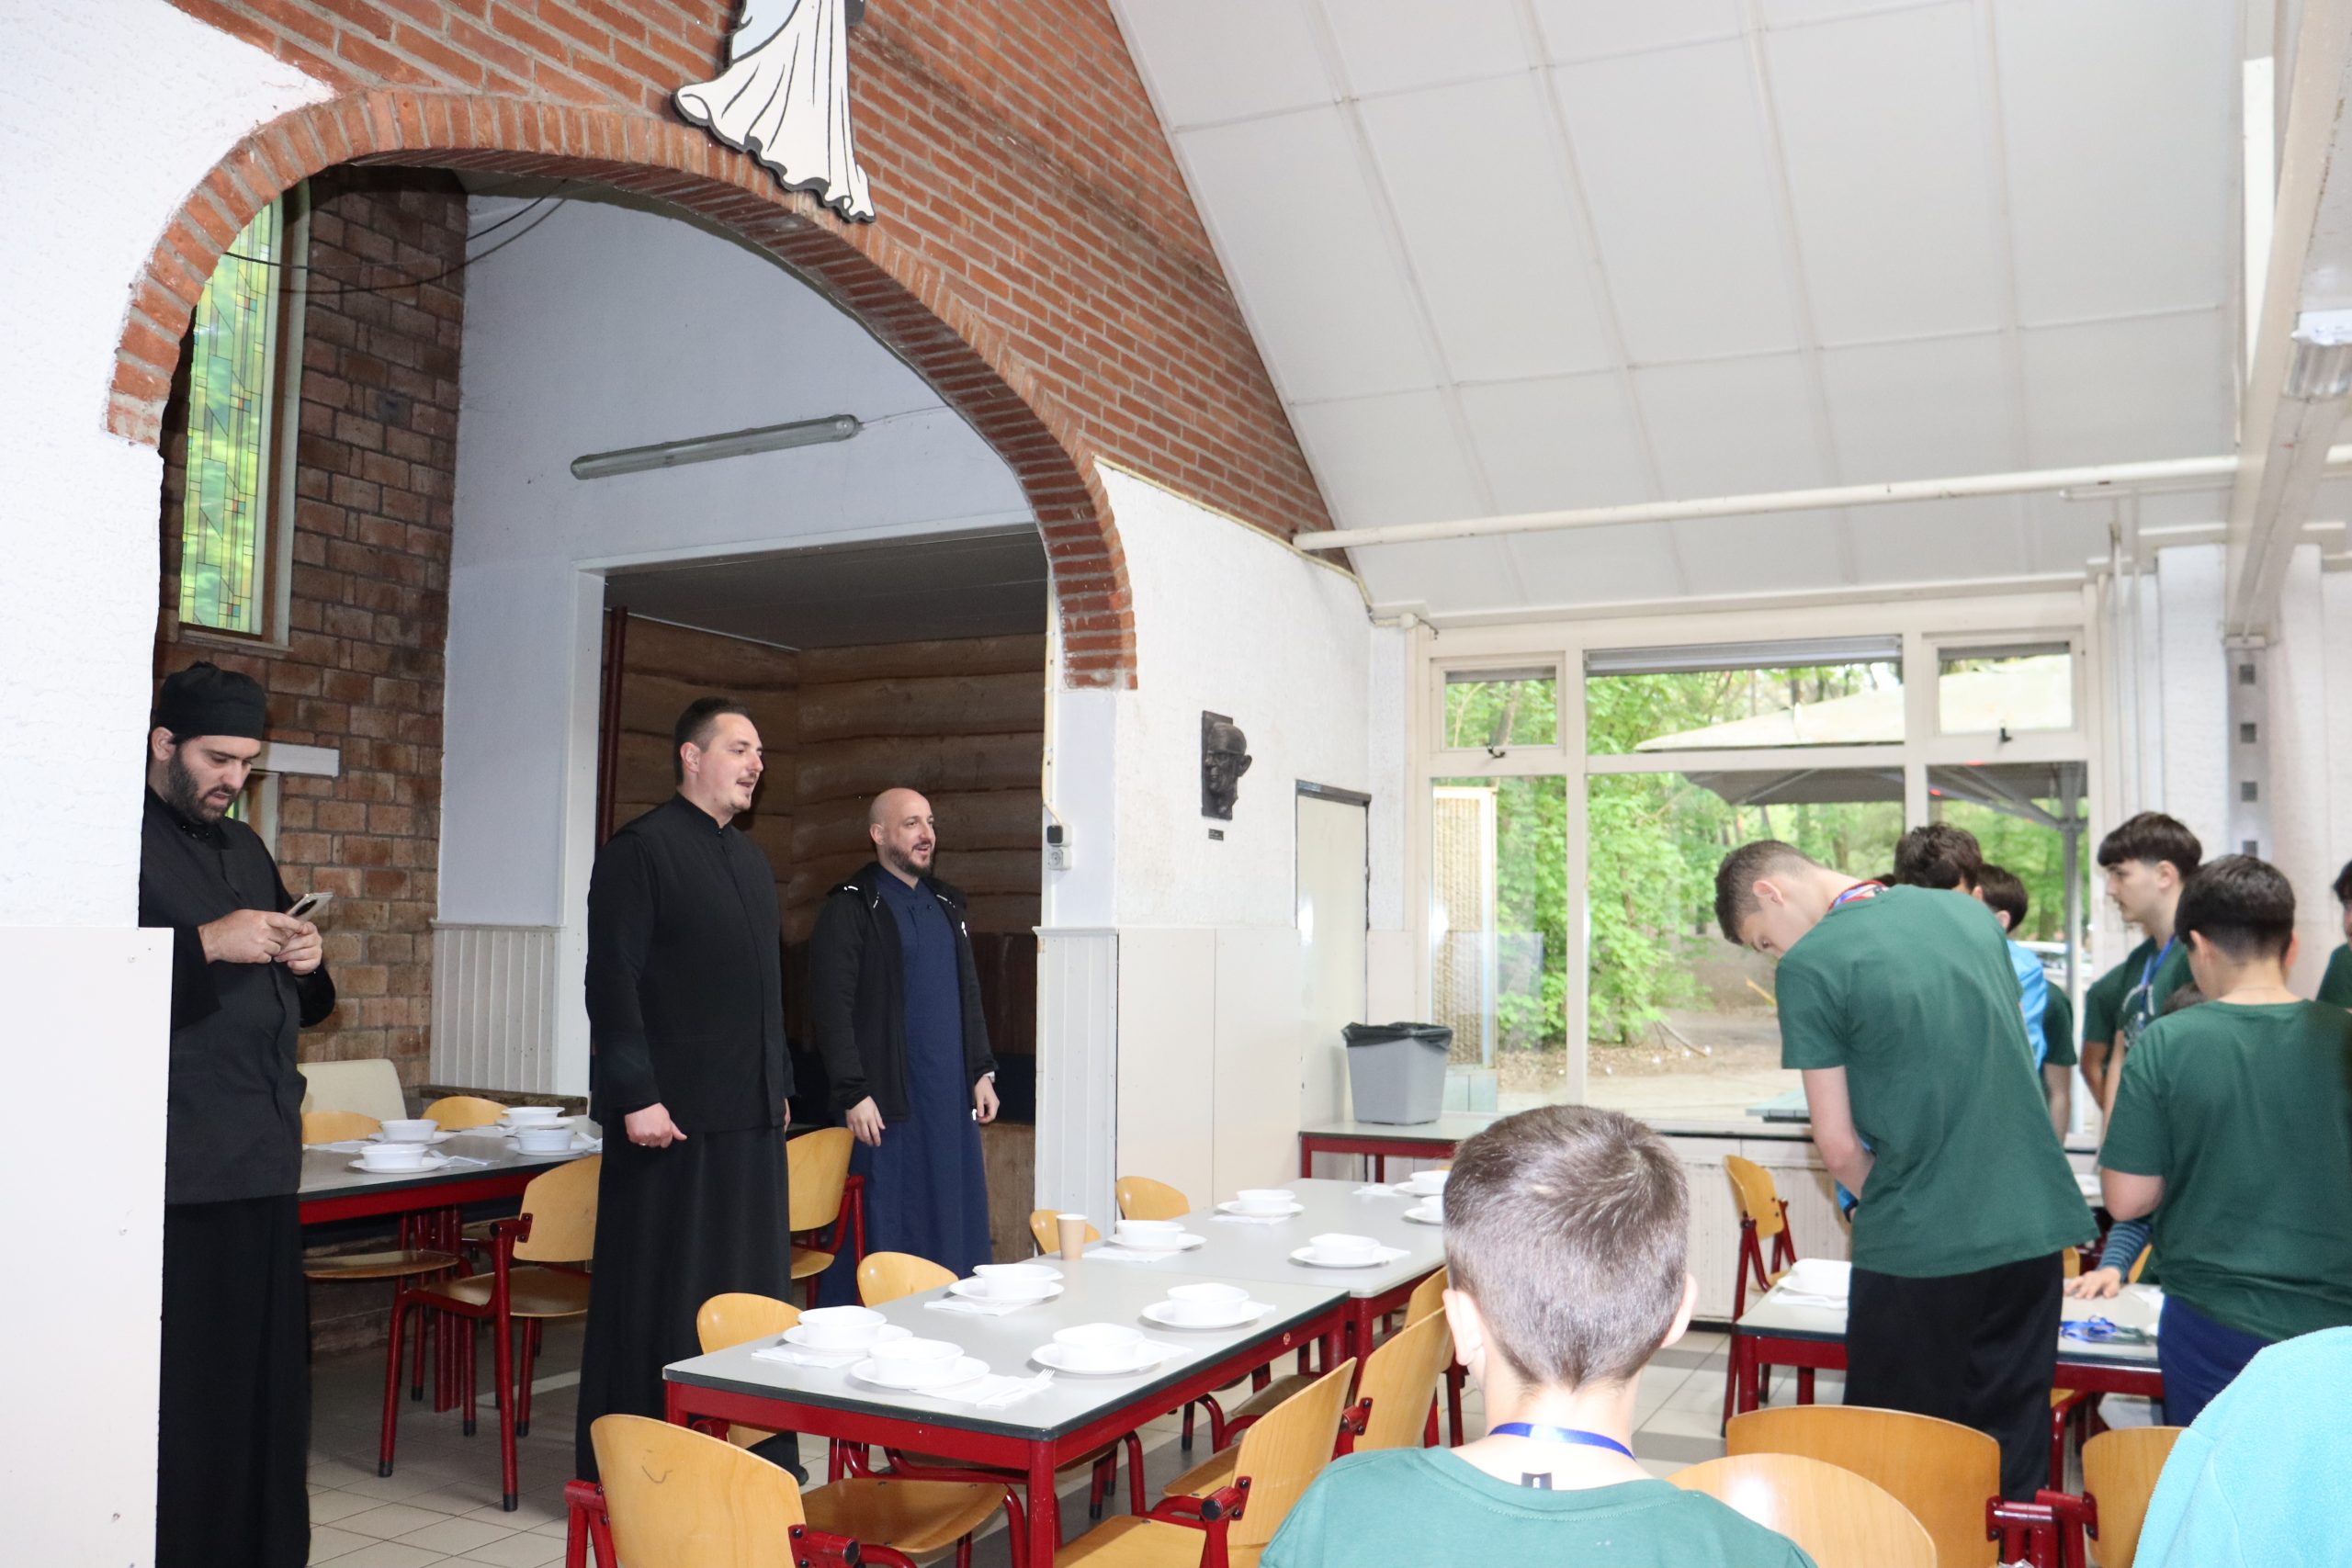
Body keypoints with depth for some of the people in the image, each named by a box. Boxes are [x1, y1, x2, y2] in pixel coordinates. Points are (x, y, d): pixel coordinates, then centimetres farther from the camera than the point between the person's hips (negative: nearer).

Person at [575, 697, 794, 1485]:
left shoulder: (749, 859, 17)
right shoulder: (641, 849, -7)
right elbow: (613, 981, -13)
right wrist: (637, 1095, -17)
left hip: (750, 1115, 8)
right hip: (671, 1113, -7)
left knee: (751, 1286, 11)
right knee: (659, 1293, 1)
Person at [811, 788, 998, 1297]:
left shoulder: (946, 905, 16)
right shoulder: (850, 907, -6)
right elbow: (831, 1007, -11)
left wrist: (981, 1071, 15)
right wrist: (854, 1093, -16)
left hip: (950, 1101, 7)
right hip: (886, 1102, -6)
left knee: (952, 1230, 9)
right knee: (882, 1234, -2)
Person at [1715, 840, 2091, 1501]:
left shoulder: (1810, 964, -12)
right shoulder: (1972, 913, 8)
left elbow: (1840, 1147, -11)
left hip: (1917, 1248, -6)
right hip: (2034, 1225, 6)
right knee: (2011, 1455, 16)